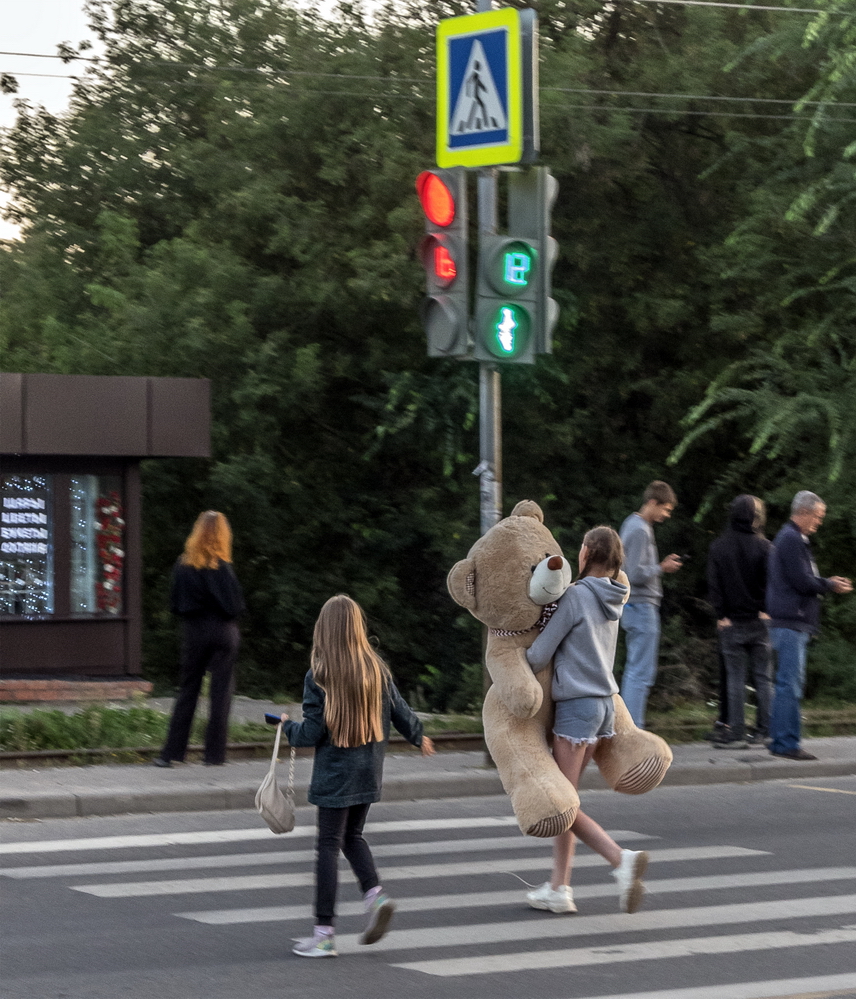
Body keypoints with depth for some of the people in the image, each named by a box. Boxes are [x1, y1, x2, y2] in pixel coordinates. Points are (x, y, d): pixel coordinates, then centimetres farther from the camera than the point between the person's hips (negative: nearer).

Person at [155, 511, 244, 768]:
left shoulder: (182, 565, -2)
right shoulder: (222, 567, -12)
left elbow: (174, 604, 2)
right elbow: (234, 604, -11)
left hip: (193, 631, 3)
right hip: (222, 632, -3)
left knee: (187, 691, 10)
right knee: (220, 691, 4)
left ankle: (172, 752, 8)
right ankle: (215, 754, 5)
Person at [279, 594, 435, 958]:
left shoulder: (318, 676, -14)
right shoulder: (376, 669, -1)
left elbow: (311, 733, -13)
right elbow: (400, 712, 11)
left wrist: (287, 726, 8)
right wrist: (419, 737, 30)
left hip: (334, 774, -5)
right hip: (369, 771, 5)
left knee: (328, 846, 0)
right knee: (352, 835, 22)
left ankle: (324, 932, 1)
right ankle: (375, 894, -1)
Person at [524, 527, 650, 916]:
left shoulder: (577, 595, -14)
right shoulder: (613, 599, 7)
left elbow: (540, 653, -11)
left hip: (576, 706, -8)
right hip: (604, 704, 8)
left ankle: (622, 858, -19)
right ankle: (559, 887, 13)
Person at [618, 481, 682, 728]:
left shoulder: (633, 525, 16)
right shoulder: (640, 530, -16)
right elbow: (636, 575, -22)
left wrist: (662, 564, 10)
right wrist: (662, 568, -9)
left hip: (636, 606, 10)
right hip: (642, 606, -10)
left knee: (634, 670, 13)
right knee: (642, 673, -9)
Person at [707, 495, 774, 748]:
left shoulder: (718, 547, 0)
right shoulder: (764, 547, -5)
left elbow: (714, 585, -1)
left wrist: (721, 615, 1)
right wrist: (766, 611, 1)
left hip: (731, 622, 0)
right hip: (760, 622, 0)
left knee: (735, 678, 3)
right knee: (763, 677, 8)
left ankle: (736, 733, 1)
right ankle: (765, 730, 8)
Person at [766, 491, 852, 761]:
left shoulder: (792, 538, 21)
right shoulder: (791, 540, -13)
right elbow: (803, 582, -17)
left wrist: (827, 582, 11)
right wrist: (830, 585, -3)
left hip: (791, 623, 11)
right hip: (791, 623, -11)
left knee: (787, 683, 12)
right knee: (790, 683, -10)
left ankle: (779, 740, 15)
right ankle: (787, 743, -10)